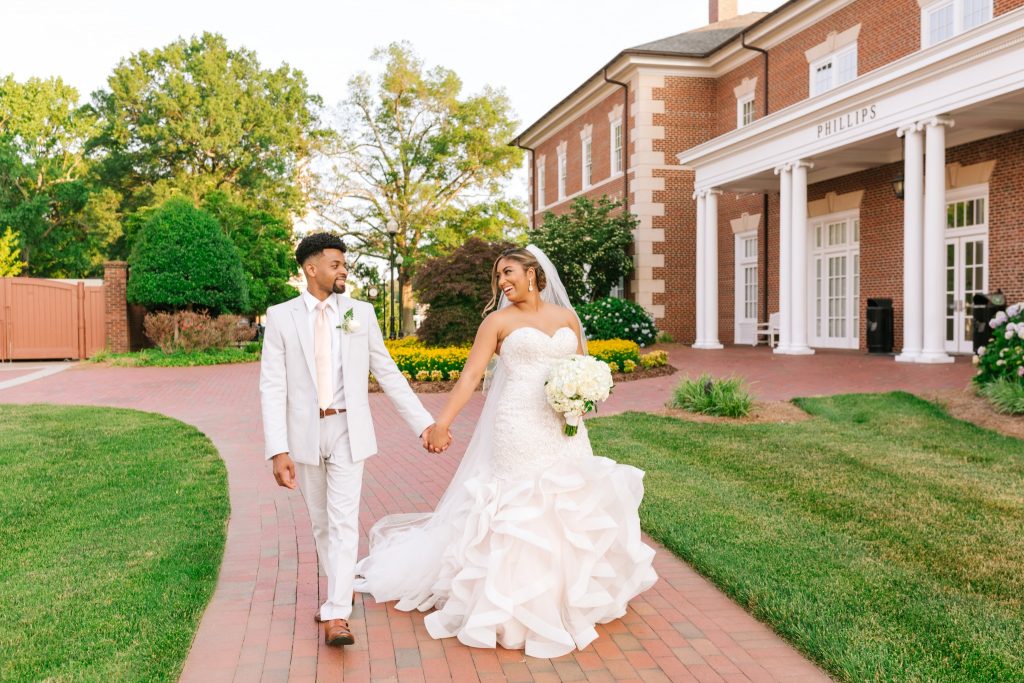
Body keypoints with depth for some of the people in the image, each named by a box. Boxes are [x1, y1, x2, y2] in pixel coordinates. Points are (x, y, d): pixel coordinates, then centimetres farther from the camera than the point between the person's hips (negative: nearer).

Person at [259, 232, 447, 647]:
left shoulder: (361, 313, 1)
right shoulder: (280, 317, -3)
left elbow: (388, 374, 4)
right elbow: (272, 387, -7)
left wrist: (424, 423, -1)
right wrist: (278, 450, -15)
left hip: (347, 431, -1)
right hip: (304, 433, 1)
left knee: (344, 521, -5)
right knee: (320, 521, 15)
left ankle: (336, 616, -2)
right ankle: (340, 590, 36)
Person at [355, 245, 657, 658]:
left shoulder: (566, 317, 11)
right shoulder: (499, 321, 1)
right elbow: (470, 376, -5)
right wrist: (442, 423, -15)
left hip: (566, 430, 4)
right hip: (520, 428, -4)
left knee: (570, 508, 11)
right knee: (522, 510, -1)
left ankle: (573, 591, 31)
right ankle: (524, 606, 14)